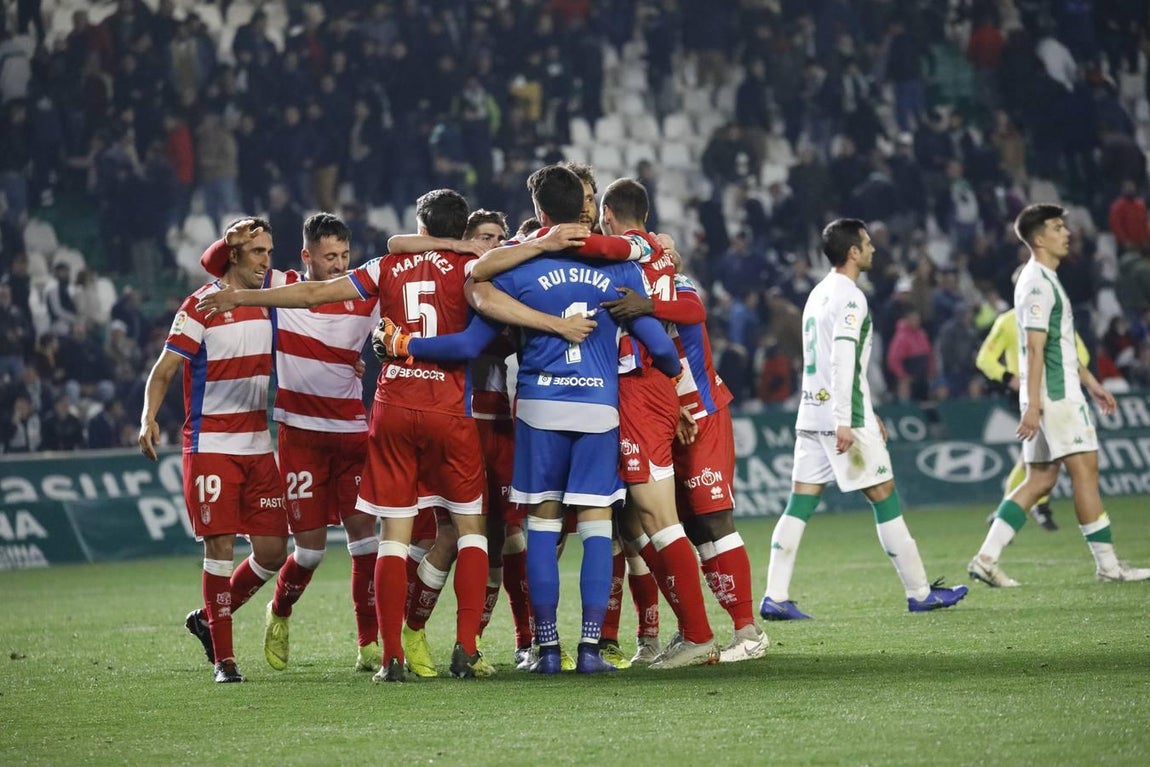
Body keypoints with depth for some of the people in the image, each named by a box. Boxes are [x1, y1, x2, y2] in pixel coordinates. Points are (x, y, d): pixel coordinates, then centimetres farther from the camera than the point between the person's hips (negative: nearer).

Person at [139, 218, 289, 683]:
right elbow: (165, 369, -10)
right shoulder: (199, 306, -7)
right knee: (220, 547, -9)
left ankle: (208, 619, 24)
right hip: (210, 447, -6)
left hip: (259, 445, 6)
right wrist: (149, 418, -26)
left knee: (273, 550, 1)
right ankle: (223, 657, 0)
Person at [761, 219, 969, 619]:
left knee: (799, 505, 3)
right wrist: (844, 422, -25)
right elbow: (842, 360, -21)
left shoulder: (819, 294, 18)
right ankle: (920, 593, 7)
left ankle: (775, 597, -5)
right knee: (885, 497, 0)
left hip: (811, 417, 9)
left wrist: (865, 412, 29)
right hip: (843, 417, -9)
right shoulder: (849, 298, -12)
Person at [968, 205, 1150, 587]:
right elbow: (1035, 348, -18)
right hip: (1055, 394, -10)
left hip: (1059, 392, 10)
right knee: (1084, 469, -6)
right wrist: (1033, 406, -22)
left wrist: (1090, 382, 27)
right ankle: (1108, 564, -3)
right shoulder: (1037, 283, -13)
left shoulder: (1046, 279, 19)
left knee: (1041, 480, 7)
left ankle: (986, 558, 3)